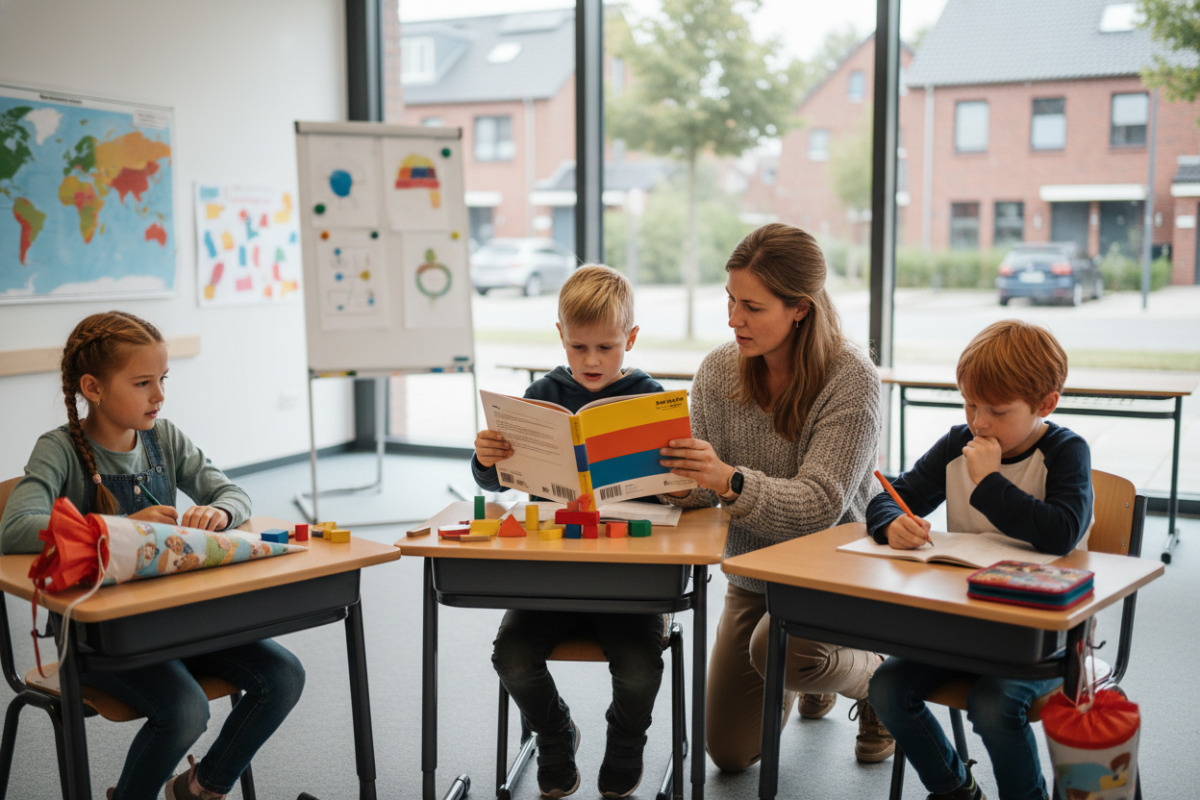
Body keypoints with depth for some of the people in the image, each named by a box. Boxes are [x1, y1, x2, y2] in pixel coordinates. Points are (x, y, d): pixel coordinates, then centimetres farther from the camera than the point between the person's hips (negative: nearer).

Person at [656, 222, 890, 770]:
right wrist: (667, 472, -31)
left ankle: (875, 676, 0)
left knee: (775, 649, -36)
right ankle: (811, 673, 38)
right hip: (751, 575, 5)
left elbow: (818, 504, -27)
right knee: (730, 754, 6)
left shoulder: (851, 380, -20)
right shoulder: (718, 371, -6)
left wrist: (729, 481, -44)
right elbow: (701, 488, -7)